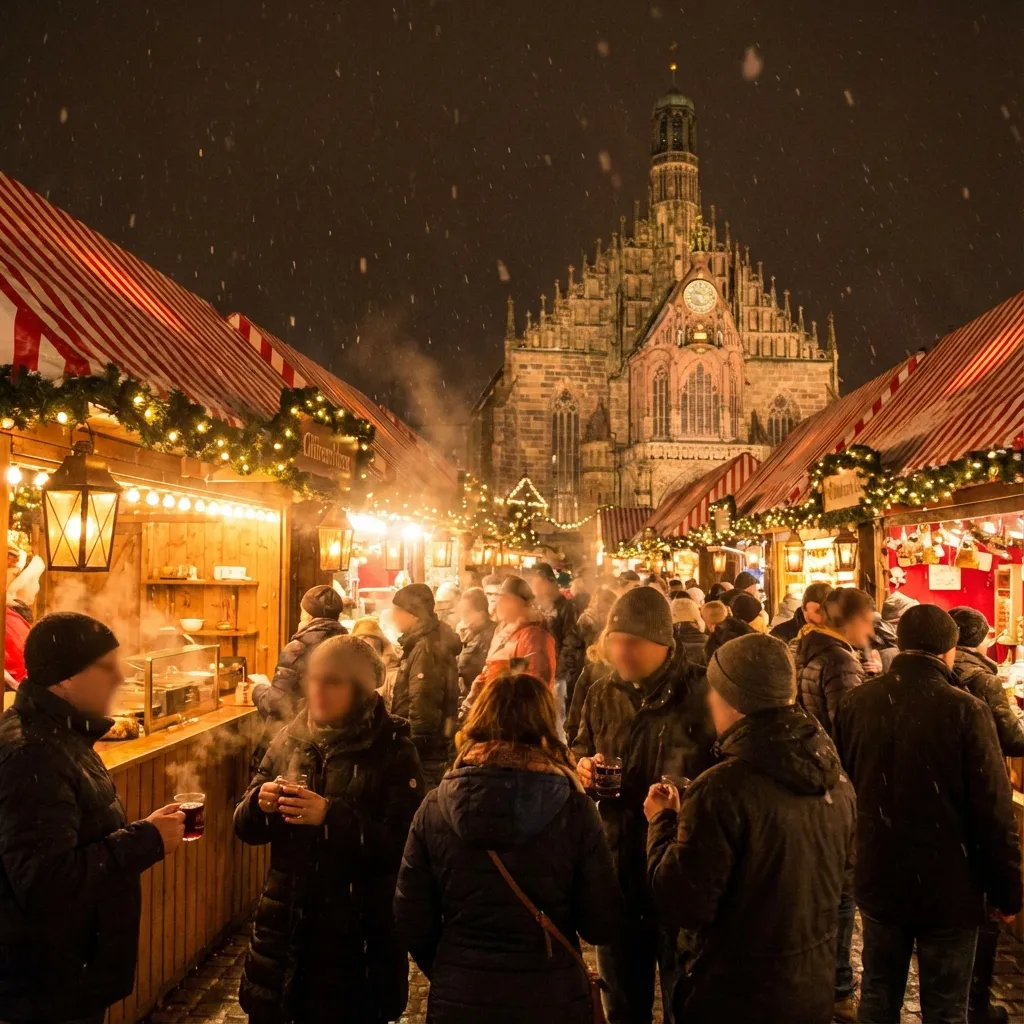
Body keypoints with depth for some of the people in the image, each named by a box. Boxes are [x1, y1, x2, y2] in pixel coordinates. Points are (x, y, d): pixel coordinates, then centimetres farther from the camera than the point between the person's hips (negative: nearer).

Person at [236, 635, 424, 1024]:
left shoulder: (393, 751, -11)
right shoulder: (289, 740, 2)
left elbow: (402, 847, -18)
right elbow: (247, 828, 7)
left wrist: (330, 816, -27)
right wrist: (260, 803, -14)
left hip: (358, 933, -4)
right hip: (284, 922, 4)